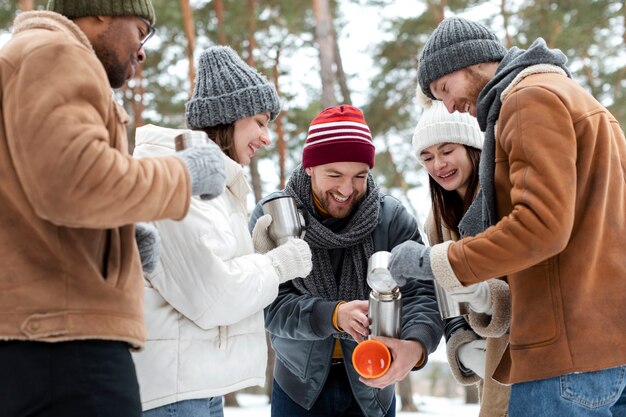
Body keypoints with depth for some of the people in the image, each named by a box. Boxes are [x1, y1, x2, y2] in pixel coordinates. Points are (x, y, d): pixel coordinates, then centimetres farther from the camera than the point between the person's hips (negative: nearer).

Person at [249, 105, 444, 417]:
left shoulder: (392, 218, -9)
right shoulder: (271, 216, -10)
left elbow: (421, 291, -18)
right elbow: (272, 305, -17)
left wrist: (416, 344, -39)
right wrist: (334, 315, -35)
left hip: (372, 387, 1)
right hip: (299, 388, -1)